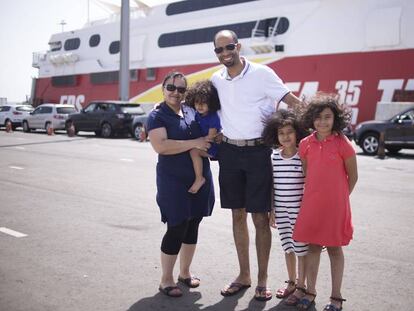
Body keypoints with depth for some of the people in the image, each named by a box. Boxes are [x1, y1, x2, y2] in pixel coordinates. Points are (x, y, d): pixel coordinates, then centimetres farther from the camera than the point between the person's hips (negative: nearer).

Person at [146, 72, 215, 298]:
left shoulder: (193, 111, 9)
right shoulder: (157, 116, -7)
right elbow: (160, 146, -23)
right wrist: (194, 143, -21)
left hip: (200, 179, 6)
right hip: (173, 181, -6)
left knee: (192, 226, 14)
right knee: (176, 228, -2)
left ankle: (185, 272, 31)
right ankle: (166, 279, 14)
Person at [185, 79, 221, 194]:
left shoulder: (213, 117, -19)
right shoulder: (197, 114, 4)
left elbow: (210, 137, -20)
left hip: (212, 148, -9)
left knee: (194, 151, -28)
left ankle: (199, 178, -22)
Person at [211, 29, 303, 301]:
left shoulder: (261, 73, -7)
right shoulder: (216, 80, 7)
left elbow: (293, 102, -6)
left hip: (258, 151, -4)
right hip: (229, 151, 5)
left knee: (260, 217, 0)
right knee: (238, 215, 11)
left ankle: (262, 279, 15)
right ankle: (244, 275, 26)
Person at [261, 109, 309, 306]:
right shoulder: (274, 156, 3)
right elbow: (273, 185, 9)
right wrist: (272, 210, 9)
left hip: (300, 210, -5)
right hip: (281, 210, 5)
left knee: (301, 248, 5)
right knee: (288, 247, 17)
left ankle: (301, 287, 19)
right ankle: (291, 282, 33)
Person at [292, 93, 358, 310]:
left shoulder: (342, 143, -9)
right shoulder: (306, 144, 1)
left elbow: (352, 176, -1)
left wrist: (339, 198, 3)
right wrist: (316, 195, 10)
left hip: (335, 206, -3)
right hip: (311, 204, 3)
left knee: (334, 249, 8)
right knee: (313, 247, 12)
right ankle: (310, 292, 26)